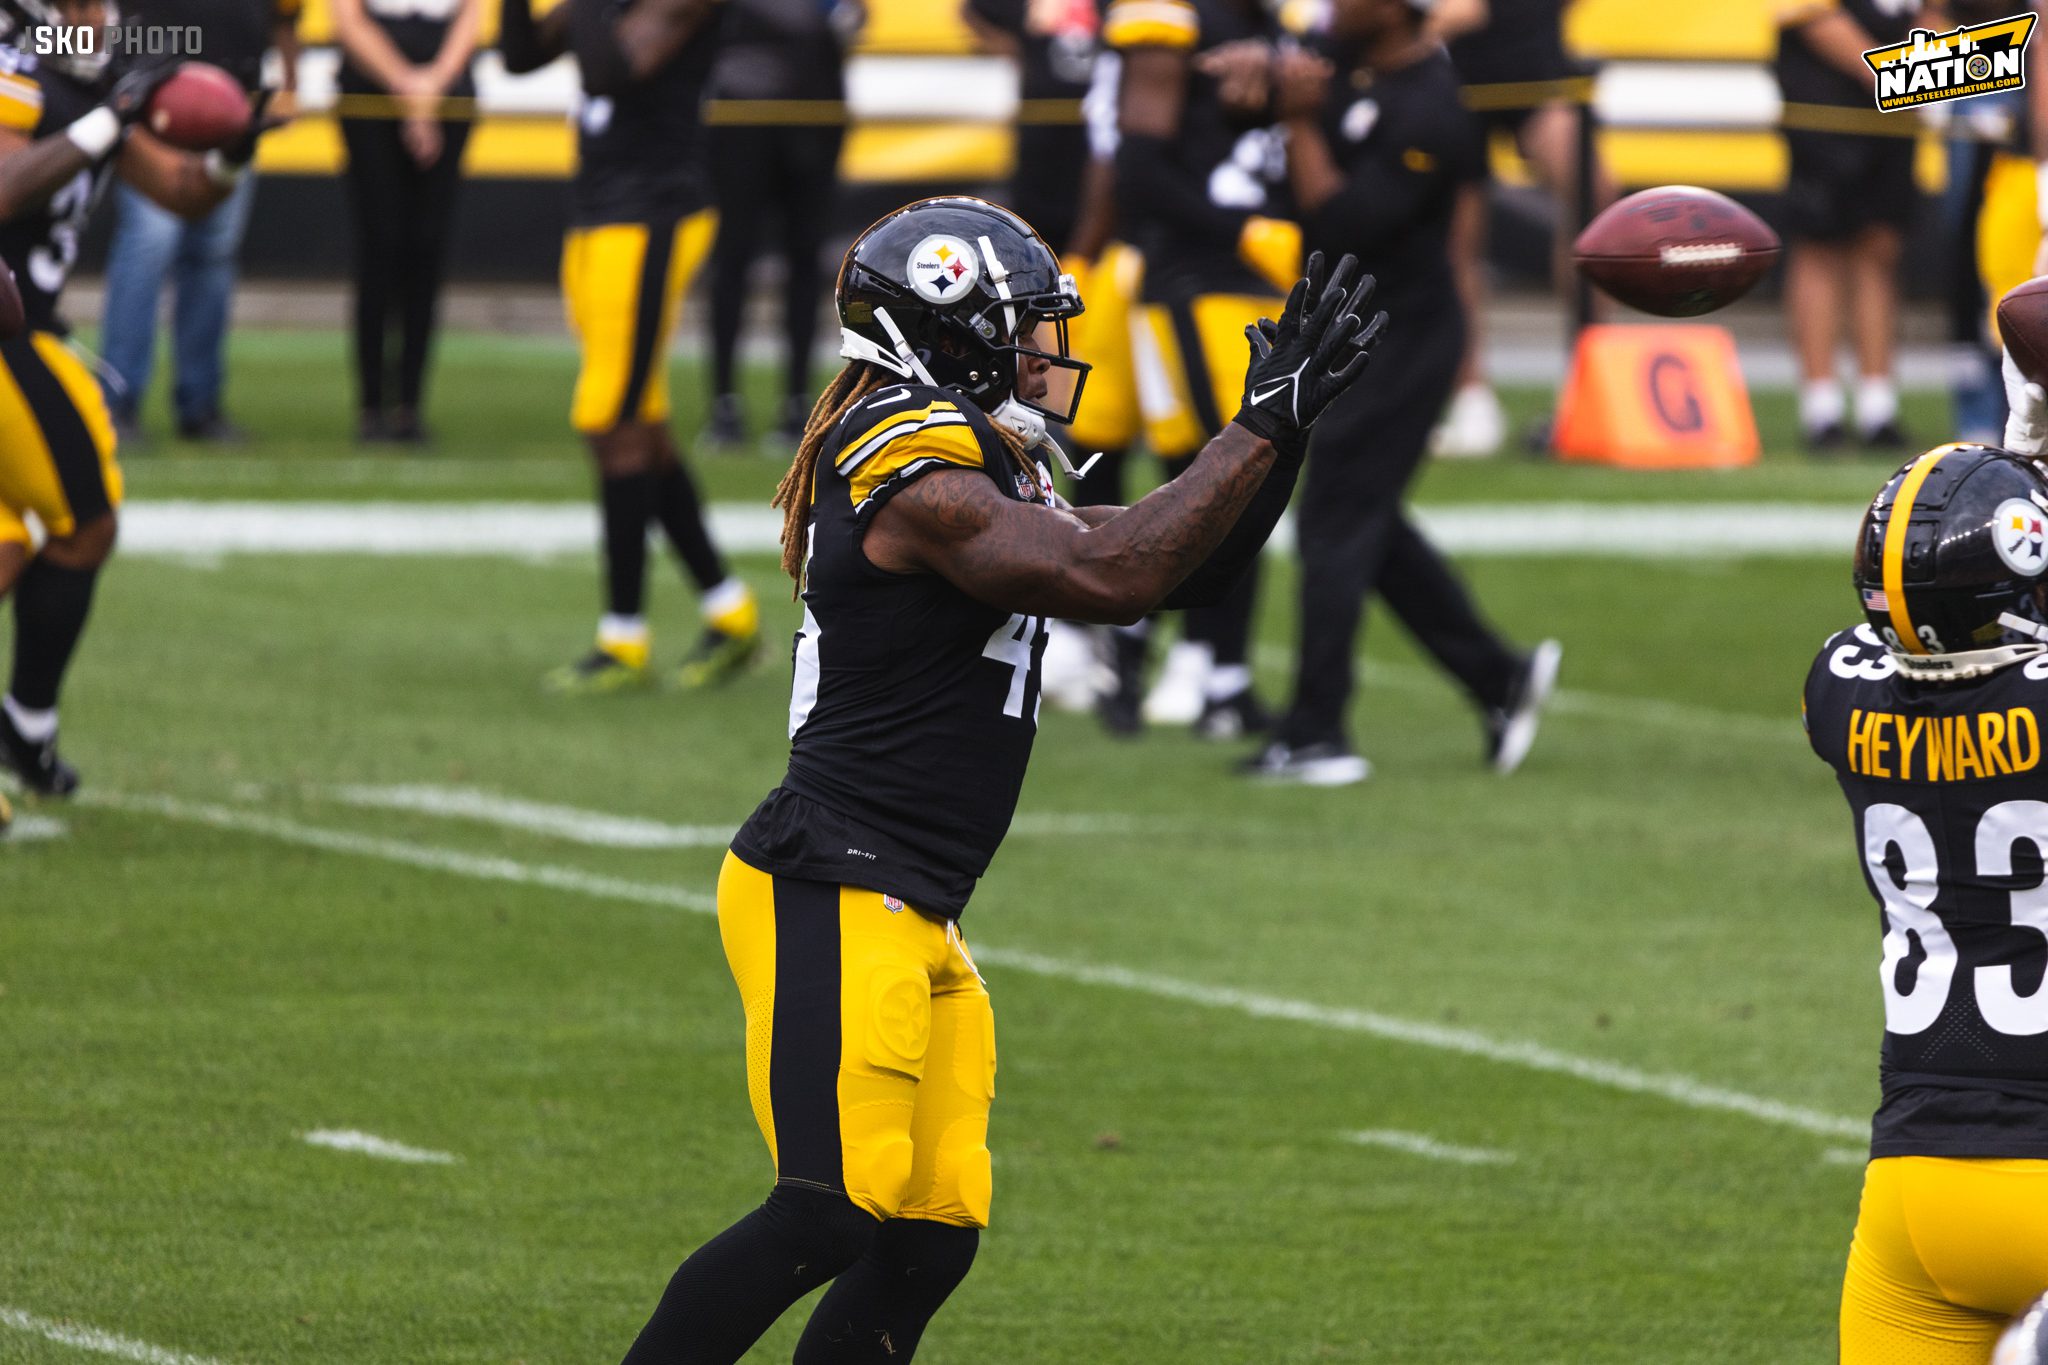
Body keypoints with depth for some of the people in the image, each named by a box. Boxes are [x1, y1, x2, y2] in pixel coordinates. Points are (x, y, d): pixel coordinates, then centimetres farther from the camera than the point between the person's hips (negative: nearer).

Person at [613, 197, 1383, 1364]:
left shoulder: (986, 472, 17)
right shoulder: (915, 478, -15)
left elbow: (1185, 570, 20)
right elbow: (1114, 576, -23)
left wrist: (1284, 430, 8)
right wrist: (1265, 427, -18)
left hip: (912, 919, 10)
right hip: (836, 902, -10)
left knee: (934, 1235, 6)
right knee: (832, 1215, -15)